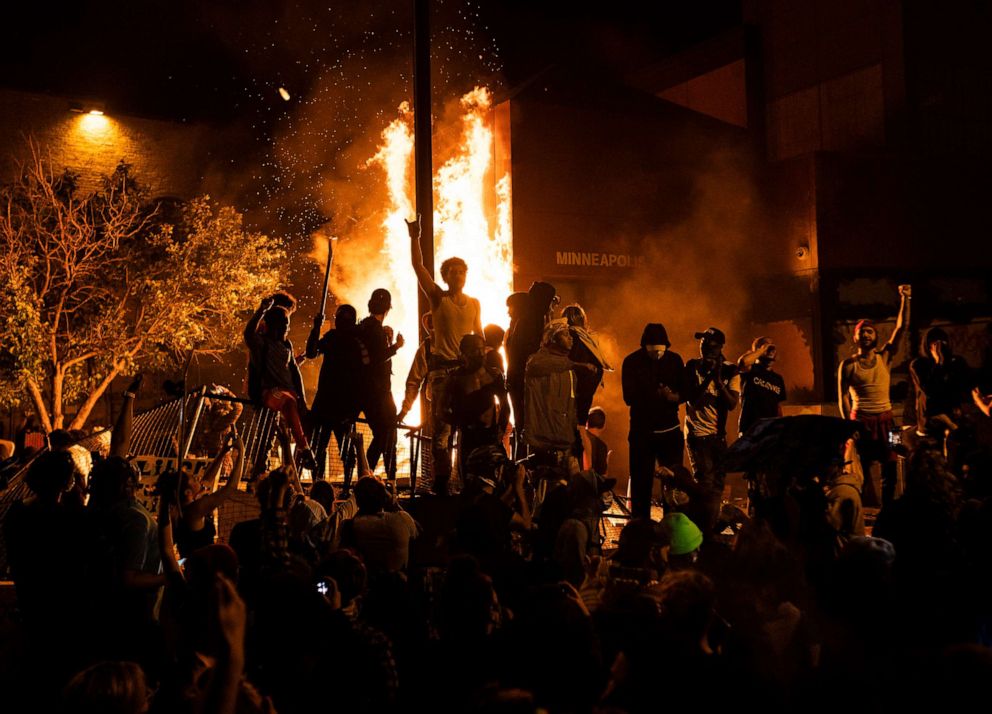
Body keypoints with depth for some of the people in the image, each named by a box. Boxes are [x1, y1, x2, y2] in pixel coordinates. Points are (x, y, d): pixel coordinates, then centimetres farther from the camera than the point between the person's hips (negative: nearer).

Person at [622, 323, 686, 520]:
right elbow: (629, 397, -11)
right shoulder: (632, 362, -5)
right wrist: (657, 395, -25)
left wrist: (672, 396, -20)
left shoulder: (675, 360, 1)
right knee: (641, 483, 2)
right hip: (641, 430, -1)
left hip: (670, 430, 2)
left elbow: (684, 392, 3)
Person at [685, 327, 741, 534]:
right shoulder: (692, 367, -4)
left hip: (719, 433, 3)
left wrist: (718, 379, -22)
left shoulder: (730, 371, -1)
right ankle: (702, 531, -6)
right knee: (704, 481, -12)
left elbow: (732, 404, -10)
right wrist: (708, 377, -22)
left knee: (718, 481, 9)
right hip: (697, 432, -3)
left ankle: (711, 529, 23)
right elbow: (691, 398, -13)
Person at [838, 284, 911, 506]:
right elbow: (843, 397, -3)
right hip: (860, 420, -2)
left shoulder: (884, 357, 4)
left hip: (885, 419, 3)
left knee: (890, 467, 2)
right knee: (861, 469, 2)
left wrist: (905, 299, -11)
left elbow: (901, 327, -3)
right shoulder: (848, 365, -2)